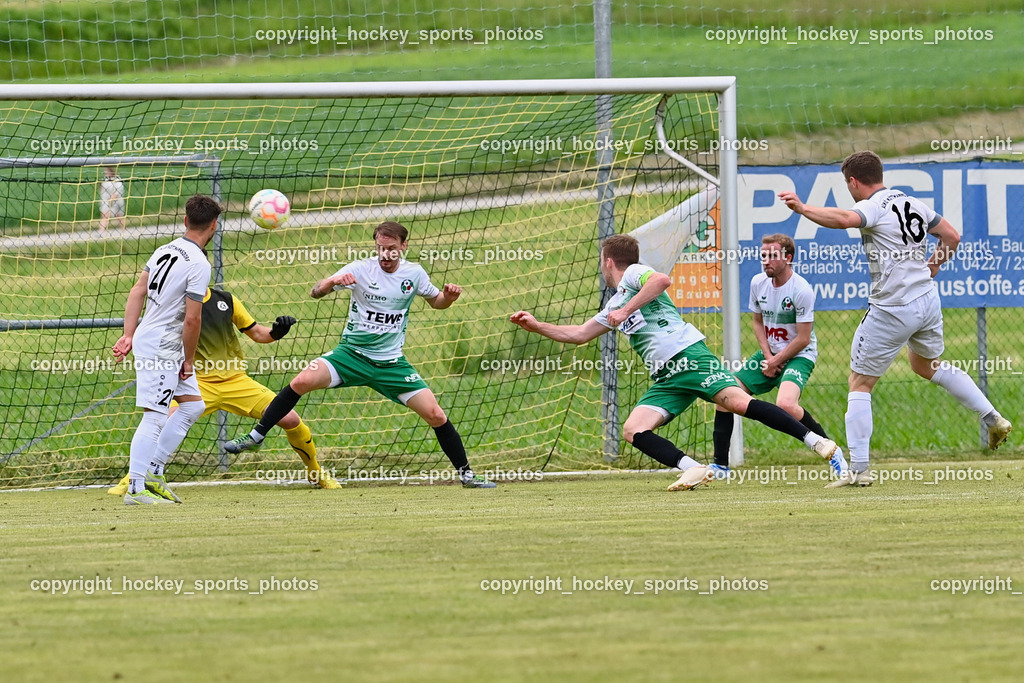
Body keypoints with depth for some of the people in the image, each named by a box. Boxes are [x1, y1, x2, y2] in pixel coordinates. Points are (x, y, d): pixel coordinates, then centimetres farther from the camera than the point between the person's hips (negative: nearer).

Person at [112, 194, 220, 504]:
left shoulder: (165, 250, 8)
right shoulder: (199, 265, -17)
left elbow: (137, 291, 10)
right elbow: (192, 319, -18)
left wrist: (128, 335, 10)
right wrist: (189, 360, -7)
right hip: (161, 347, -9)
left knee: (193, 406, 15)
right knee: (155, 418, -8)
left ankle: (152, 472, 16)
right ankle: (136, 488, -8)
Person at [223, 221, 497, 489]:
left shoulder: (414, 274, -2)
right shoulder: (360, 269, -9)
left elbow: (435, 301, 17)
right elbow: (315, 292, -14)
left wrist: (449, 297, -8)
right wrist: (332, 281, -37)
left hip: (391, 363, 1)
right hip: (351, 354, -1)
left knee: (435, 415, -7)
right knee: (301, 381, -23)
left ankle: (466, 473, 10)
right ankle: (255, 437, -8)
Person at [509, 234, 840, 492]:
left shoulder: (633, 273, 5)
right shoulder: (613, 306, 31)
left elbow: (662, 279, -18)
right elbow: (579, 334, 41)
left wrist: (626, 310, -14)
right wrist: (536, 326, 37)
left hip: (689, 355, -9)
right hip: (665, 378, 9)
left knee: (738, 402, -25)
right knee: (633, 431, -11)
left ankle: (814, 440, -26)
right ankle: (694, 470, -21)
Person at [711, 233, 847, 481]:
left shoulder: (801, 290, -20)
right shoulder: (758, 283, 0)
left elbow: (803, 339, -17)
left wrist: (776, 361, -13)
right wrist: (767, 356, -1)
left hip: (799, 356, -7)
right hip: (770, 354, 7)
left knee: (786, 404, -32)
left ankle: (831, 452, -13)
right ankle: (720, 465, 5)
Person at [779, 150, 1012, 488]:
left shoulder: (875, 207, -13)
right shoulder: (913, 203, 10)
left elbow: (843, 219, -35)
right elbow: (952, 237, 18)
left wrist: (802, 208, -31)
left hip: (893, 309, -8)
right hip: (928, 301, 8)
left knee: (859, 383, 2)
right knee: (926, 365, 33)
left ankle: (859, 469, -3)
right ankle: (993, 418, 29)